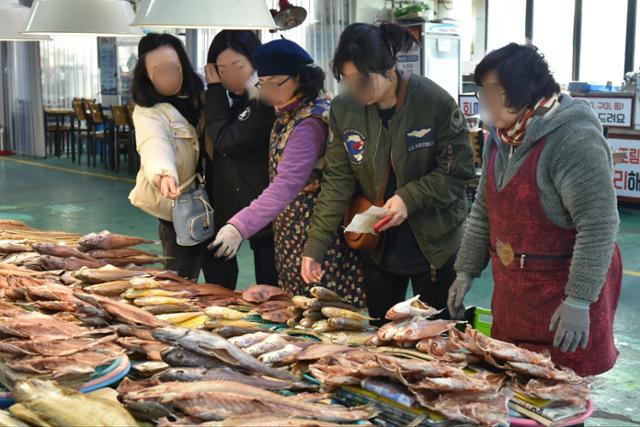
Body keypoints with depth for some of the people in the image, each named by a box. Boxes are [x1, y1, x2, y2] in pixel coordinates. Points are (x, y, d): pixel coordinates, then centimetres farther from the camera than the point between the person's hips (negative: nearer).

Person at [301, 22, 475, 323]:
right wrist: (315, 245, -11)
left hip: (434, 243, -3)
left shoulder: (435, 103, -18)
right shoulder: (344, 109, -7)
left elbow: (459, 171, -12)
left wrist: (410, 198, -24)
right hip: (378, 245, 3)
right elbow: (337, 180, -4)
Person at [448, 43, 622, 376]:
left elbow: (598, 225, -24)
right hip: (513, 298, 8)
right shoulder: (500, 138, 7)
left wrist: (579, 301, -25)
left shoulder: (574, 141, -21)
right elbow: (483, 211, 16)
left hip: (561, 299, -8)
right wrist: (465, 272, 14)